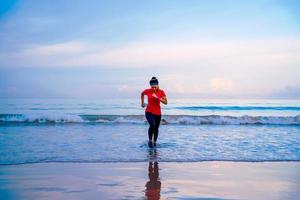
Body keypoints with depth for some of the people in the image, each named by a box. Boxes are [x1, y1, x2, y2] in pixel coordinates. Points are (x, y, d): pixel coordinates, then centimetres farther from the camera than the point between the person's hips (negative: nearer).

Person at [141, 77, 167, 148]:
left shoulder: (161, 92, -10)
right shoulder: (147, 91, -11)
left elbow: (166, 102, -16)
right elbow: (142, 94, 12)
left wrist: (158, 98, -28)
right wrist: (142, 103, 14)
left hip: (158, 113, 2)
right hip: (149, 112, -2)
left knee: (156, 128, 11)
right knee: (152, 125, -25)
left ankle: (154, 142, 33)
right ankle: (150, 140, -4)